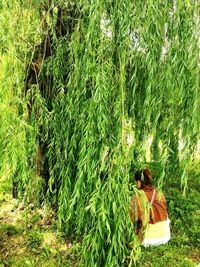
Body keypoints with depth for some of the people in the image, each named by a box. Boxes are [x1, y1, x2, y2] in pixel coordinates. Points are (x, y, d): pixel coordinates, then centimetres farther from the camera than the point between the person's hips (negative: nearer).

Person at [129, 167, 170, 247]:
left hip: (147, 240, -2)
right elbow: (164, 213, 8)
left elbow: (133, 219, -6)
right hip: (165, 237, 3)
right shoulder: (160, 194, -6)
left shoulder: (137, 197, -17)